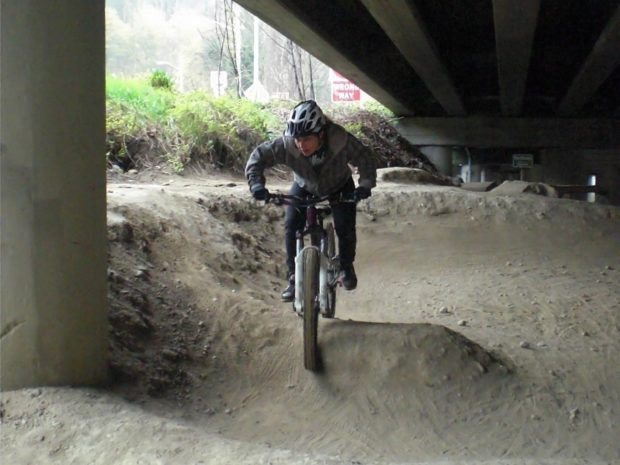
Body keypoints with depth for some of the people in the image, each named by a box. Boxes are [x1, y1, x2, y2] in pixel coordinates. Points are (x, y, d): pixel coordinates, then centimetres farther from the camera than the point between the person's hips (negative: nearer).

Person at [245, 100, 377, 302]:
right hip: (304, 187, 1)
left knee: (345, 228, -13)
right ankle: (293, 277, -5)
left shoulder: (341, 141, -37)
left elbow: (365, 159, -25)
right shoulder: (287, 145, -35)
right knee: (291, 225, -17)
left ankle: (346, 267, 16)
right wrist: (256, 184, -38)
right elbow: (259, 156, -25)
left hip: (339, 187, -1)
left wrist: (365, 185, -41)